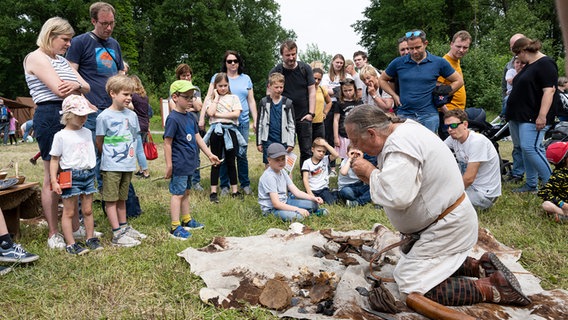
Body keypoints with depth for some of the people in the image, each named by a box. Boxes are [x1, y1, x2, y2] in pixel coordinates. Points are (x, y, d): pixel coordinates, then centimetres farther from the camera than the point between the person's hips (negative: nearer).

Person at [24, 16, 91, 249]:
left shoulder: (62, 60, 21)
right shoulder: (36, 58, -5)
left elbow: (86, 87, 11)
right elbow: (60, 90, -16)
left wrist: (77, 85, -12)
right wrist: (81, 90, 2)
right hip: (50, 117, -8)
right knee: (52, 177, -3)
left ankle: (75, 226, 21)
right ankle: (53, 234, 7)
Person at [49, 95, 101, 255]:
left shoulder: (87, 132, 9)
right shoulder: (61, 136, -7)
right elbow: (54, 159, -5)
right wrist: (54, 181, -11)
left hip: (88, 174, 5)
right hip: (71, 176, -5)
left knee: (88, 210, 12)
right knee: (69, 212, 3)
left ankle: (91, 238, 22)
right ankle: (70, 244, 10)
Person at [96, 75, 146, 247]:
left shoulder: (132, 115, 6)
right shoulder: (104, 116, -11)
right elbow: (99, 142, -3)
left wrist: (131, 155, 11)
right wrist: (109, 157, 7)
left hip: (128, 165, 6)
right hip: (111, 166, -5)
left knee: (122, 198, 17)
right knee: (111, 200, 2)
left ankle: (124, 227, 27)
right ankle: (117, 235, 5)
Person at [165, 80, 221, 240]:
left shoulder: (190, 116, 9)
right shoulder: (173, 119, -17)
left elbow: (198, 137, 15)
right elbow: (167, 143, -17)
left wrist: (209, 154, 13)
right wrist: (169, 165, -16)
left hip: (189, 163, 8)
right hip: (179, 165, -8)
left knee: (186, 192, 19)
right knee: (177, 194, -1)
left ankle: (186, 220, 32)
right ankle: (175, 227, 7)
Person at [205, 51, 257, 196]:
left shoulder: (246, 79, 14)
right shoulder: (217, 78, 7)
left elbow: (251, 101, 16)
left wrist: (255, 120, 10)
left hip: (242, 122, 2)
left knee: (242, 154, 0)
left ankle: (245, 184, 14)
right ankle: (224, 186, 13)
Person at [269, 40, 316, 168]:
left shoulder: (305, 68, 2)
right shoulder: (275, 72, -3)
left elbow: (312, 91, 4)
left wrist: (311, 113, -4)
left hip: (304, 118, 1)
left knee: (306, 151, 5)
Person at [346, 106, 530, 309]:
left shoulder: (401, 144, -27)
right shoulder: (402, 131, 4)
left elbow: (396, 196, -39)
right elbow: (398, 185, 9)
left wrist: (370, 172, -23)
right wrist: (368, 176, -7)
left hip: (447, 227, -10)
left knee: (412, 290, -12)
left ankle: (491, 288, -4)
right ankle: (478, 266, 19)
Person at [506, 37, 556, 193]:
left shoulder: (545, 64, -11)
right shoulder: (529, 65, 18)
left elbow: (549, 90, -20)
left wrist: (542, 116, -27)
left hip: (534, 118, -10)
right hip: (521, 116, 10)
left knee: (530, 148, -17)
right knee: (526, 149, 10)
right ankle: (531, 185, 17)